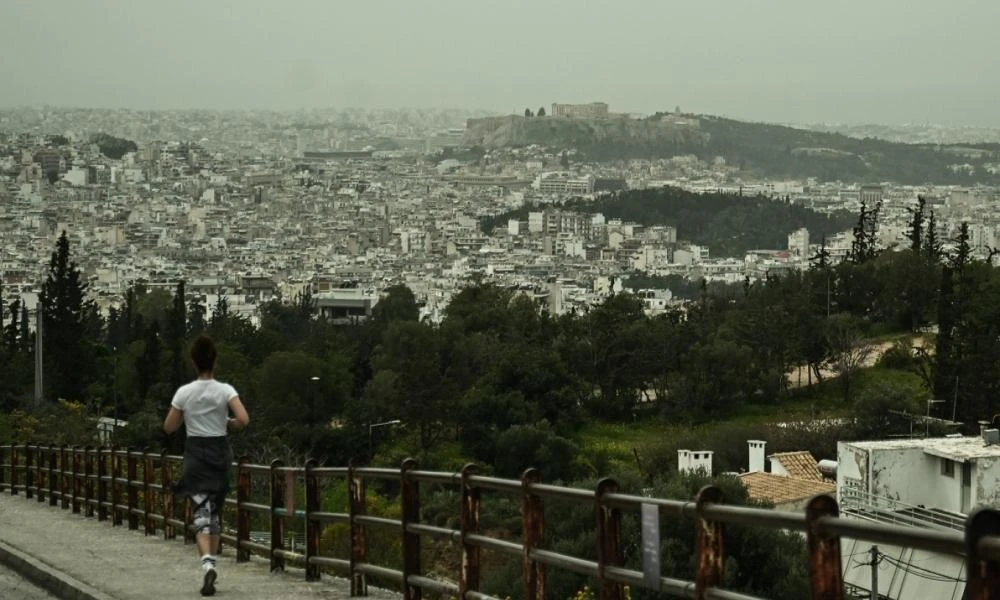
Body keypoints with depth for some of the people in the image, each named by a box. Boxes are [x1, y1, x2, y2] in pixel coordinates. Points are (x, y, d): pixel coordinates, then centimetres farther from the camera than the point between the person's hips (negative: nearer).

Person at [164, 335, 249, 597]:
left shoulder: (184, 392, -4)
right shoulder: (225, 390, -6)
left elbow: (169, 427, 1)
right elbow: (243, 420, -17)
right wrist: (229, 424, 4)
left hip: (195, 454, -1)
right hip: (219, 453, 1)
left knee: (201, 514, -7)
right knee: (216, 513, 15)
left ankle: (207, 563, -29)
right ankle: (211, 564, 16)